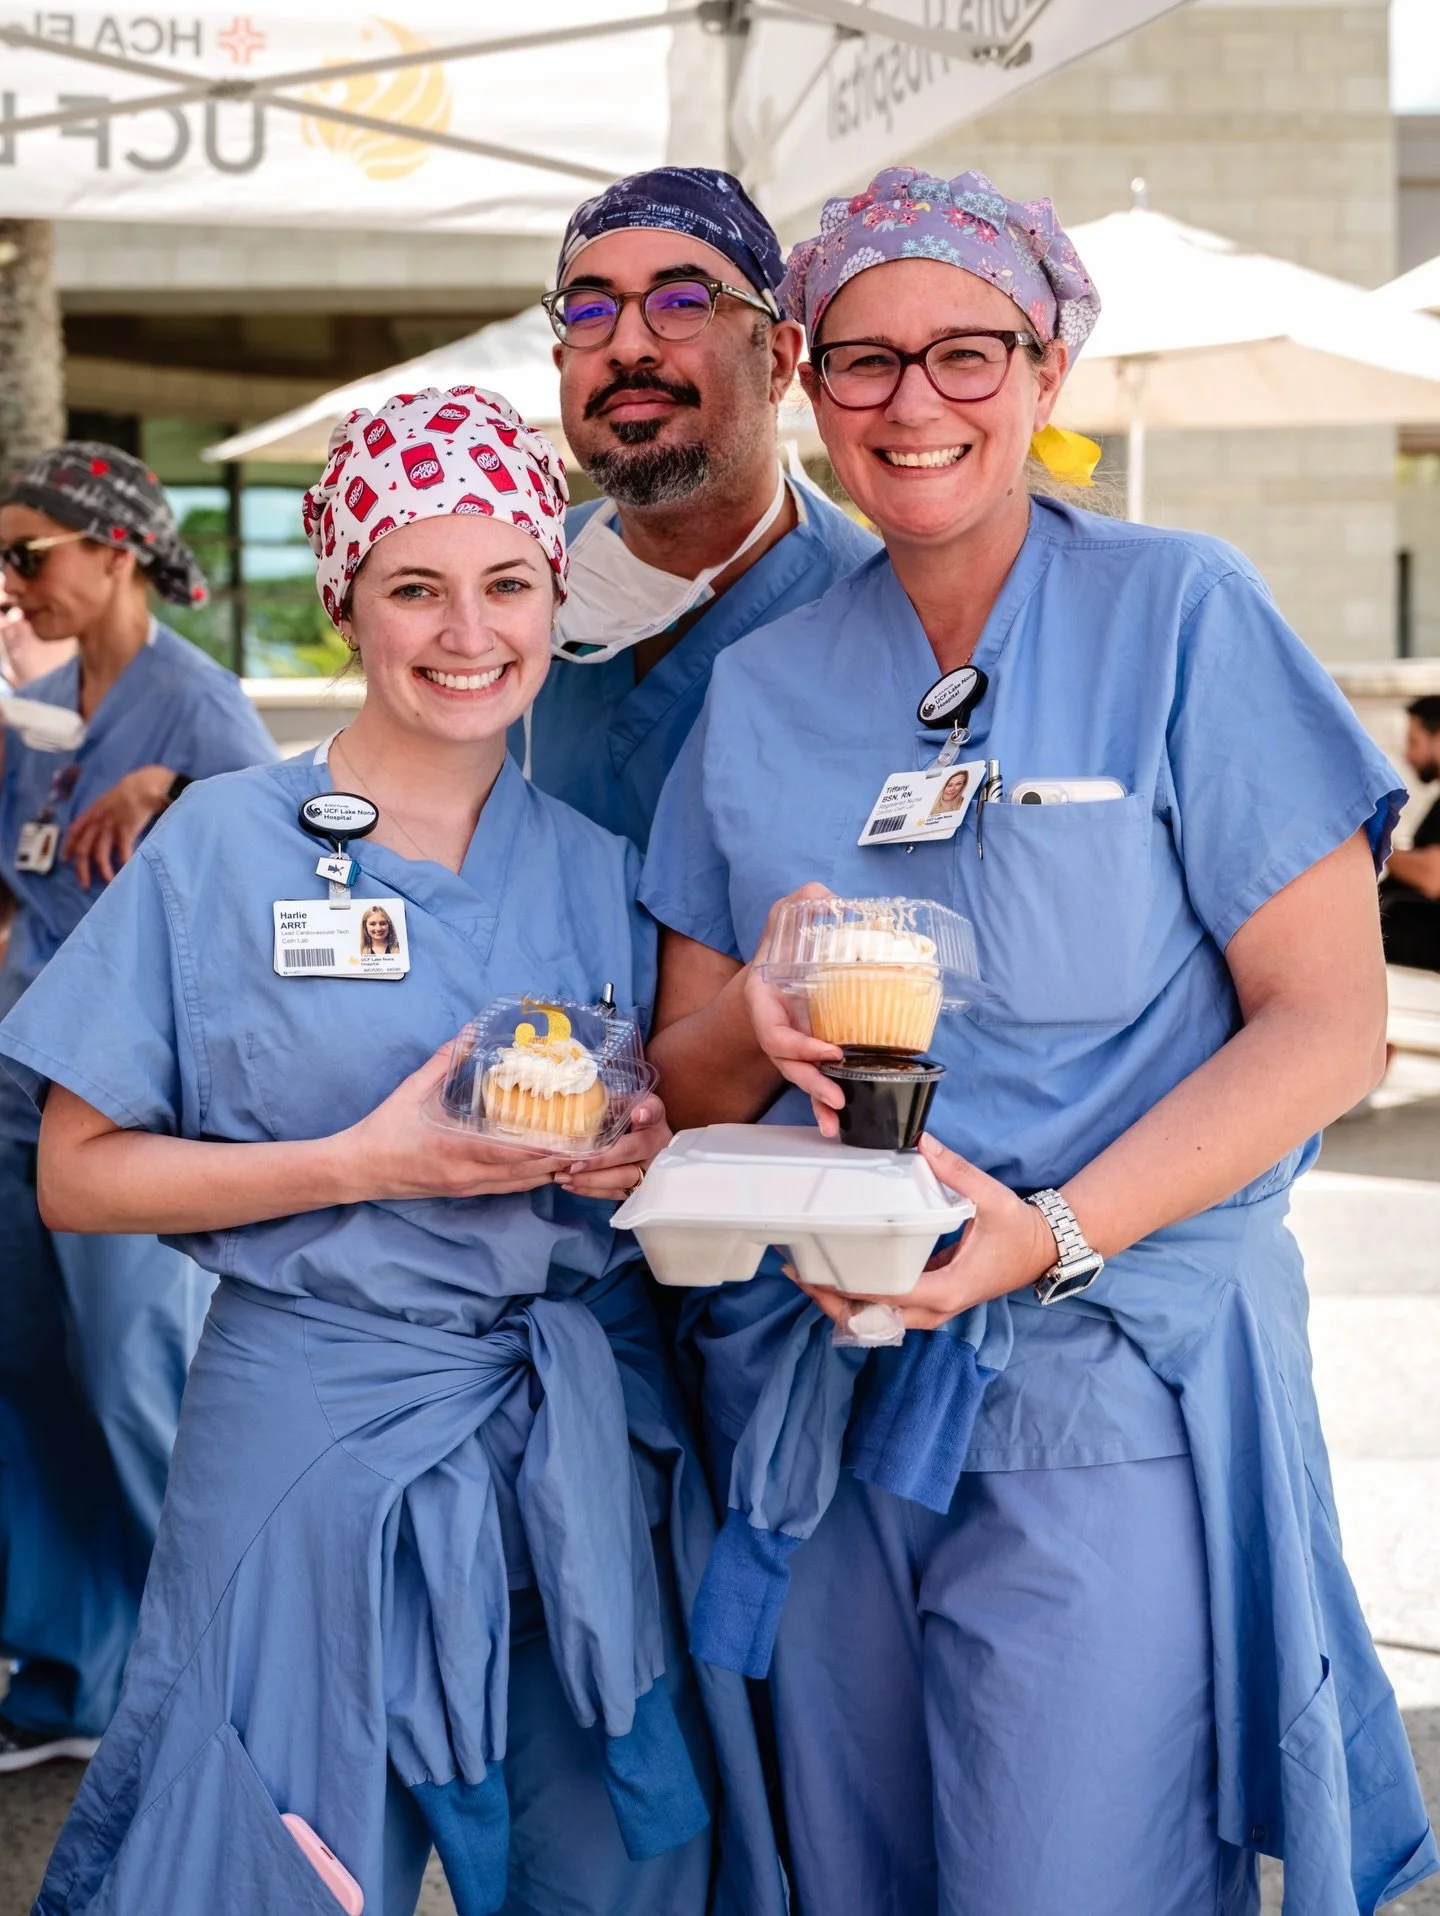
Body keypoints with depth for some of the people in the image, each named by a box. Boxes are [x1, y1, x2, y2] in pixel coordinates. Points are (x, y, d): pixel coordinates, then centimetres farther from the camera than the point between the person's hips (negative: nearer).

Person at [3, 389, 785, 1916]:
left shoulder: (599, 866, 7)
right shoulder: (226, 847, -4)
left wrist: (642, 1157, -6)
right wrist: (368, 1164, -17)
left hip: (588, 1448, 4)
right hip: (322, 1432, -3)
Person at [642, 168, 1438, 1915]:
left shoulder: (1179, 617, -4)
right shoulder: (763, 690, 9)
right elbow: (685, 1078, 10)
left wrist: (1053, 1231, -21)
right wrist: (759, 1028, -14)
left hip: (1113, 1397, -4)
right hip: (829, 1412, 4)